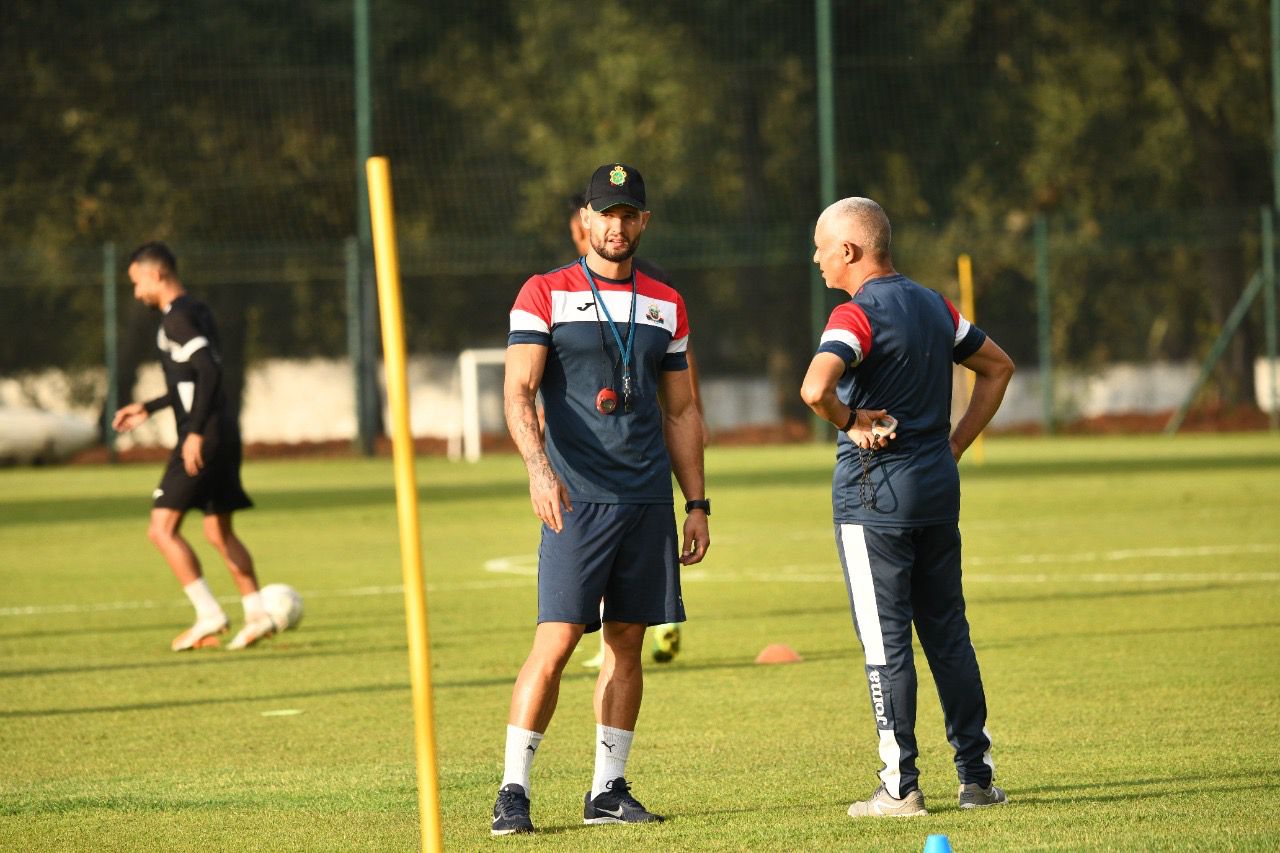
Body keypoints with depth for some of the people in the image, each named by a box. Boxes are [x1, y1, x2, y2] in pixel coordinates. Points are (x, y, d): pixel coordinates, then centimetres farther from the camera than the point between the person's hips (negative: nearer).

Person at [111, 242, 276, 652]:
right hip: (224, 433, 10)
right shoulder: (198, 312, 18)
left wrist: (196, 433, -25)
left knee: (162, 529, -9)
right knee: (219, 532, 15)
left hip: (203, 440, -10)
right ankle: (257, 615, 12)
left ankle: (209, 615, -12)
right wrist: (148, 409, 29)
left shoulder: (178, 318, -12)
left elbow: (209, 372, -23)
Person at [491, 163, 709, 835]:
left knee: (627, 642, 5)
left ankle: (608, 790, 11)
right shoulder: (545, 294, 1)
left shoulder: (665, 305, 14)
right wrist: (539, 467, -25)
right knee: (556, 641, -11)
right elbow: (518, 392, -8)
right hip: (576, 499, -4)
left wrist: (697, 505, 13)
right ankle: (513, 791, -7)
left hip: (648, 501, 4)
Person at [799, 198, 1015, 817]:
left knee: (885, 641, -3)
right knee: (948, 633, 12)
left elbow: (814, 388, -31)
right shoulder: (933, 306, 10)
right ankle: (977, 776, 13)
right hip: (939, 487, 7)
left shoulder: (857, 315, -14)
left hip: (875, 493, -7)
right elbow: (998, 367, 22)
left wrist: (851, 423, -11)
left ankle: (900, 786, -2)